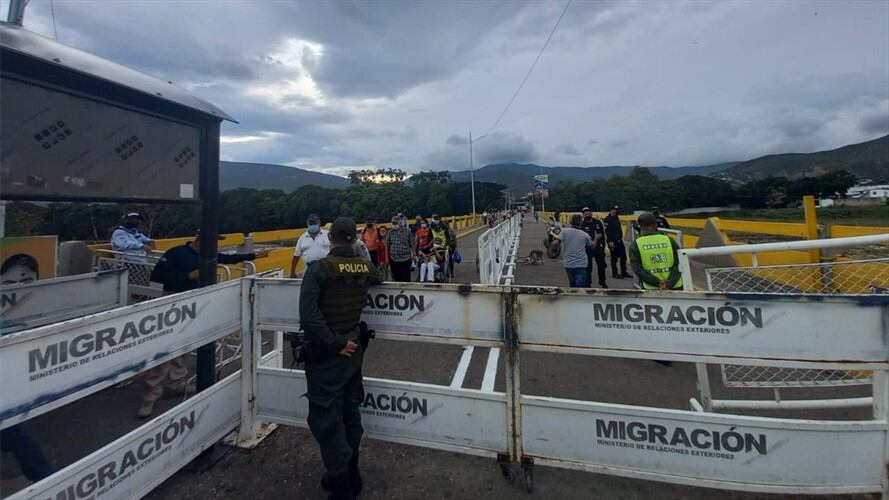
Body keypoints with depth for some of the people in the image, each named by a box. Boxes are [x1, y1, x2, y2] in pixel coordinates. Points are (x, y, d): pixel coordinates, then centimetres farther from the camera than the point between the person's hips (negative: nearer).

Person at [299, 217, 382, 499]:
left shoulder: (320, 269, -16)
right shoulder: (365, 267, -3)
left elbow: (309, 316, -25)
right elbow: (378, 280, 19)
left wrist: (335, 344, -17)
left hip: (327, 353, -5)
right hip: (353, 348, 6)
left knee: (325, 418, 8)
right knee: (350, 412, 19)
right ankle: (350, 474, 34)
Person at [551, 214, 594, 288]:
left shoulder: (564, 231, -2)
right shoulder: (585, 234, 3)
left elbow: (556, 243, -14)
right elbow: (591, 247, 18)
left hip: (568, 264, 2)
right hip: (581, 264, -2)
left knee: (572, 285, 22)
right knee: (580, 287, -5)